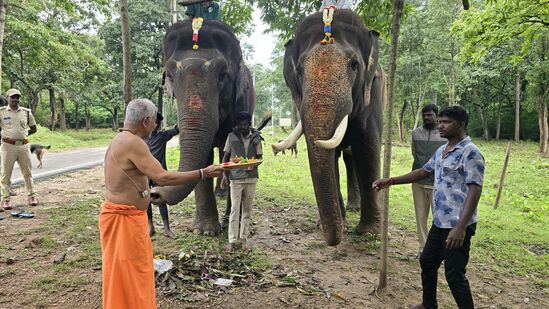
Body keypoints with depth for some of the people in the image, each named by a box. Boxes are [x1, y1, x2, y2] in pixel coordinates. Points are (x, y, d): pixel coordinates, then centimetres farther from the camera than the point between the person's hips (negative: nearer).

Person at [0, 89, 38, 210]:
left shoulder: (26, 112, 7)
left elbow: (33, 129, 15)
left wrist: (21, 135, 6)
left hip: (24, 146, 3)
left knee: (27, 172, 9)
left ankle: (31, 196, 18)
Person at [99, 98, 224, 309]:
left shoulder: (120, 140, 11)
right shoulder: (133, 143, -21)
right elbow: (162, 178, -27)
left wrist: (147, 194, 26)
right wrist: (202, 173, -21)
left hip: (125, 215, 10)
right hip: (125, 219, -10)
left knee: (133, 274, 22)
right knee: (128, 277, 3)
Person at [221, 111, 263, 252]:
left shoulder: (256, 137, 3)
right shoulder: (232, 136, 0)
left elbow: (259, 157, 7)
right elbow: (226, 157, 5)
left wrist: (253, 165, -15)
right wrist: (225, 175, -3)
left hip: (251, 177, 2)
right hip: (236, 177, -2)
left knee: (247, 209, 8)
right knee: (235, 209, -2)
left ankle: (244, 238, 18)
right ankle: (232, 240, 6)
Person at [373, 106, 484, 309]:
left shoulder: (470, 152, -16)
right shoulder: (441, 150, 11)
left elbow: (474, 190, -22)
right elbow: (423, 172, 22)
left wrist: (461, 227, -30)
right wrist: (391, 181, 15)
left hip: (457, 226, -9)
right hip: (439, 222, 9)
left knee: (454, 274, -1)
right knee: (427, 262, 20)